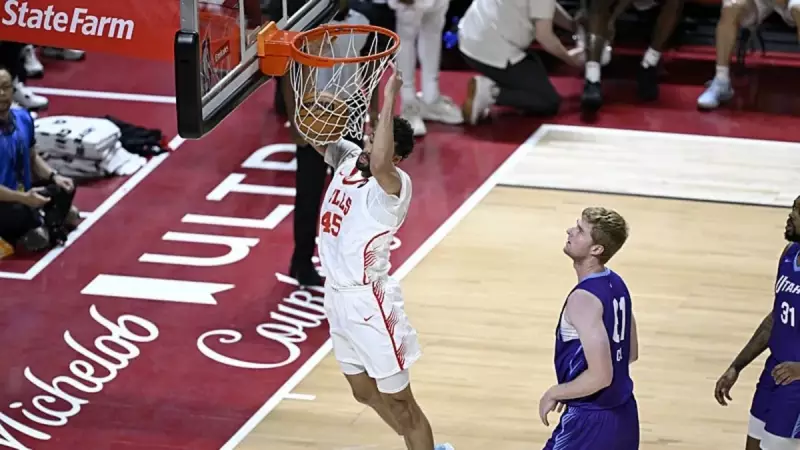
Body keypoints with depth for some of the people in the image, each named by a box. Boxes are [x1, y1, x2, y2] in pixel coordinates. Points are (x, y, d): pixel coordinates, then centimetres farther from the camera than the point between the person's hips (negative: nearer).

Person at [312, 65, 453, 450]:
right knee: (366, 393, 22)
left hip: (367, 301, -9)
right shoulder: (347, 158, -1)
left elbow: (379, 163, -46)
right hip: (336, 295, 9)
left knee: (399, 401, 3)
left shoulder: (394, 185, -23)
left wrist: (390, 99, -44)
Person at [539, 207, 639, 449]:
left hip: (591, 421, -9)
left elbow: (600, 376, -28)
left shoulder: (584, 299, -24)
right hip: (624, 415, 9)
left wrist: (555, 393, -13)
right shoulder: (616, 284, 5)